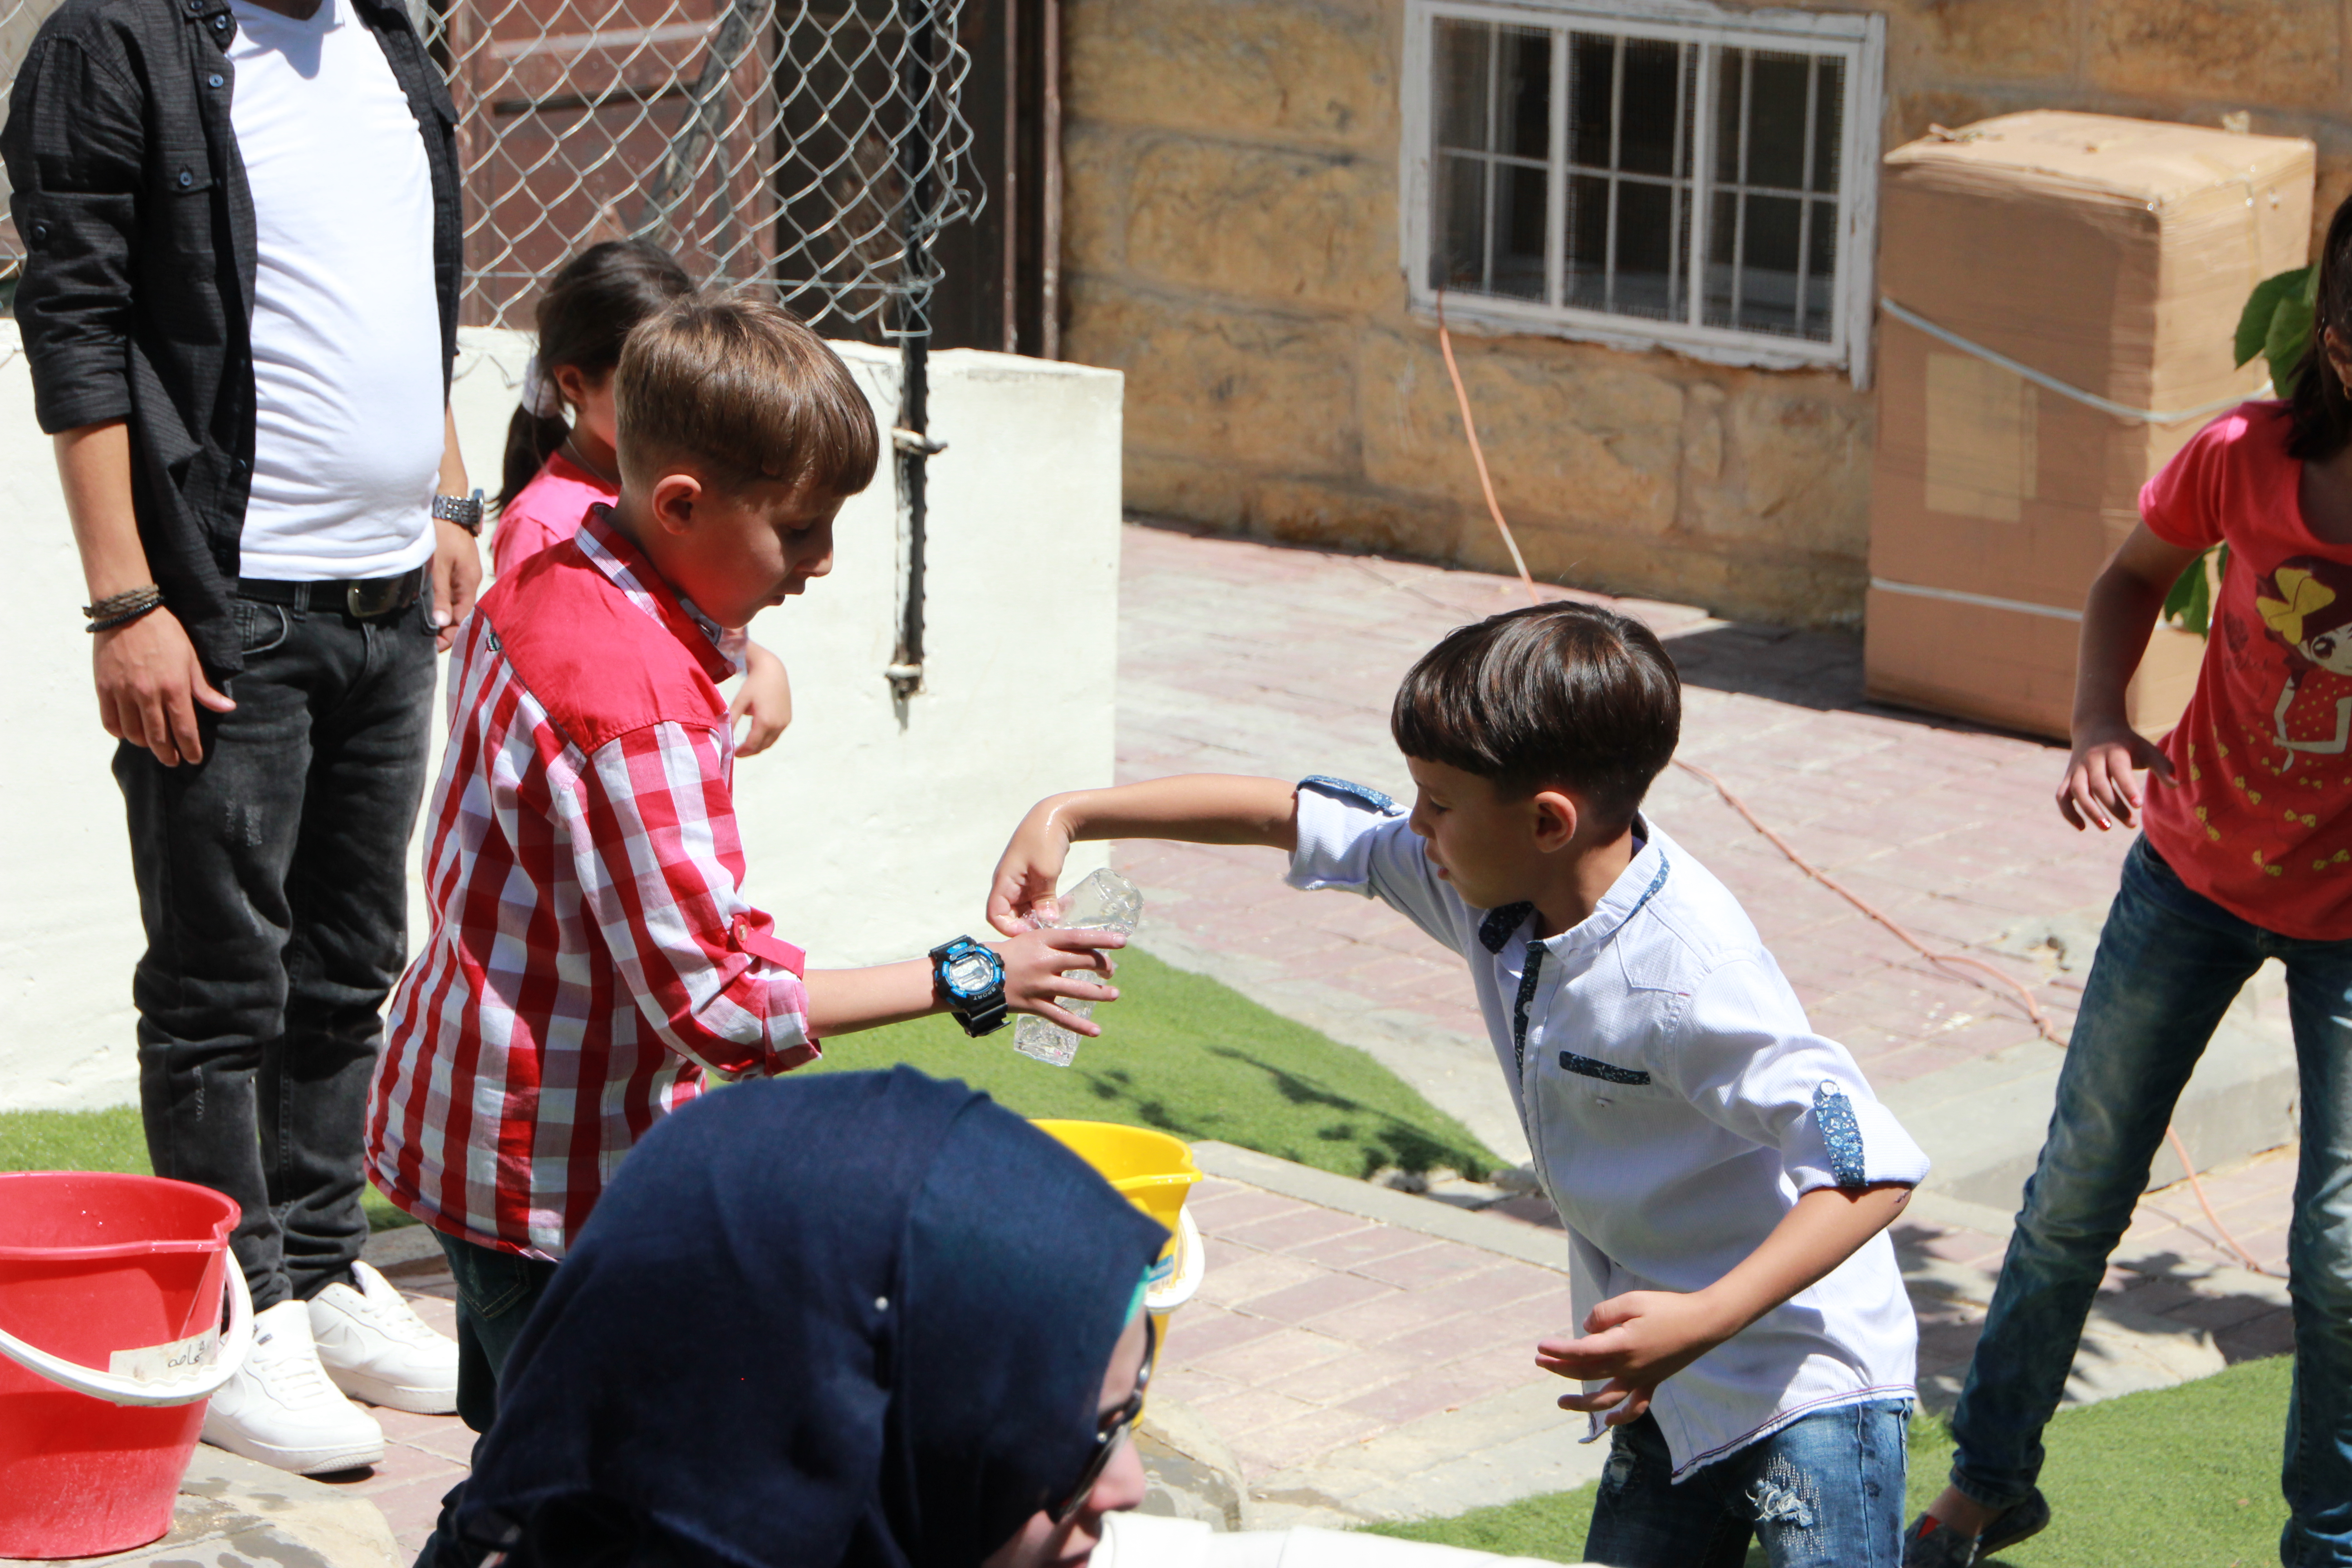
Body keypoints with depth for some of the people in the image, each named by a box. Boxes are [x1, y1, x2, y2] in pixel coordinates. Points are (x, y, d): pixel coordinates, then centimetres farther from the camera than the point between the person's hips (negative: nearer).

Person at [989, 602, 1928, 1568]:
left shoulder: (1684, 979, -29)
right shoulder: (1499, 885, -4)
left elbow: (1875, 1169, -32)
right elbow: (1289, 816, 8)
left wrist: (1703, 1321, -41)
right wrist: (1067, 817, 8)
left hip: (1807, 1400, -8)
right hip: (1668, 1392, 9)